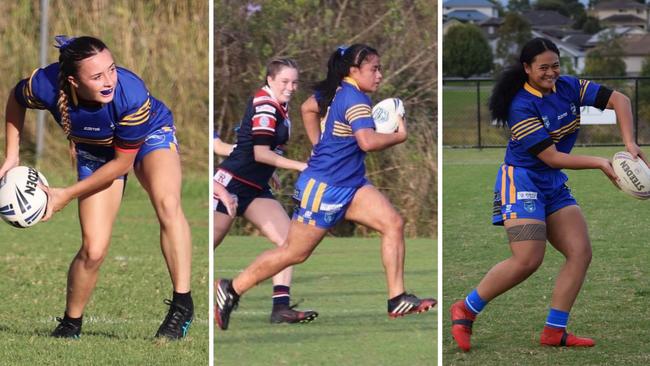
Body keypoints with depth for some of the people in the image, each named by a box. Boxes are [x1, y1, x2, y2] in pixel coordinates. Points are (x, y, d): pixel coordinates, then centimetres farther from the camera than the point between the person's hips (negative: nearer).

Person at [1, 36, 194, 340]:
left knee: (167, 203, -33)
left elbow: (122, 163, -25)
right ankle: (70, 326, 20)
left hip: (150, 136, -2)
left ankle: (182, 307, -26)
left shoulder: (132, 95, -39)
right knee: (93, 250, -7)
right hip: (96, 152, 2)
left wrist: (67, 195, -21)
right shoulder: (47, 85, -33)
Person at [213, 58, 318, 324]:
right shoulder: (264, 104, -15)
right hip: (231, 183, -9)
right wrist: (301, 166, -20)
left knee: (288, 240, -5)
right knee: (211, 243, -6)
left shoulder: (280, 107, 12)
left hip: (256, 189, 9)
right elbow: (260, 153, -20)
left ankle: (281, 307, -9)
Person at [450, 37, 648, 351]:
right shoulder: (522, 107, -19)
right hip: (521, 180, -8)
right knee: (527, 260, -18)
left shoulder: (568, 87, 0)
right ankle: (465, 311, -3)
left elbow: (618, 100, 0)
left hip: (554, 185, 8)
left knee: (580, 253, -2)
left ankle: (554, 331, 1)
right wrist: (601, 163, -21)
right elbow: (552, 157, -20)